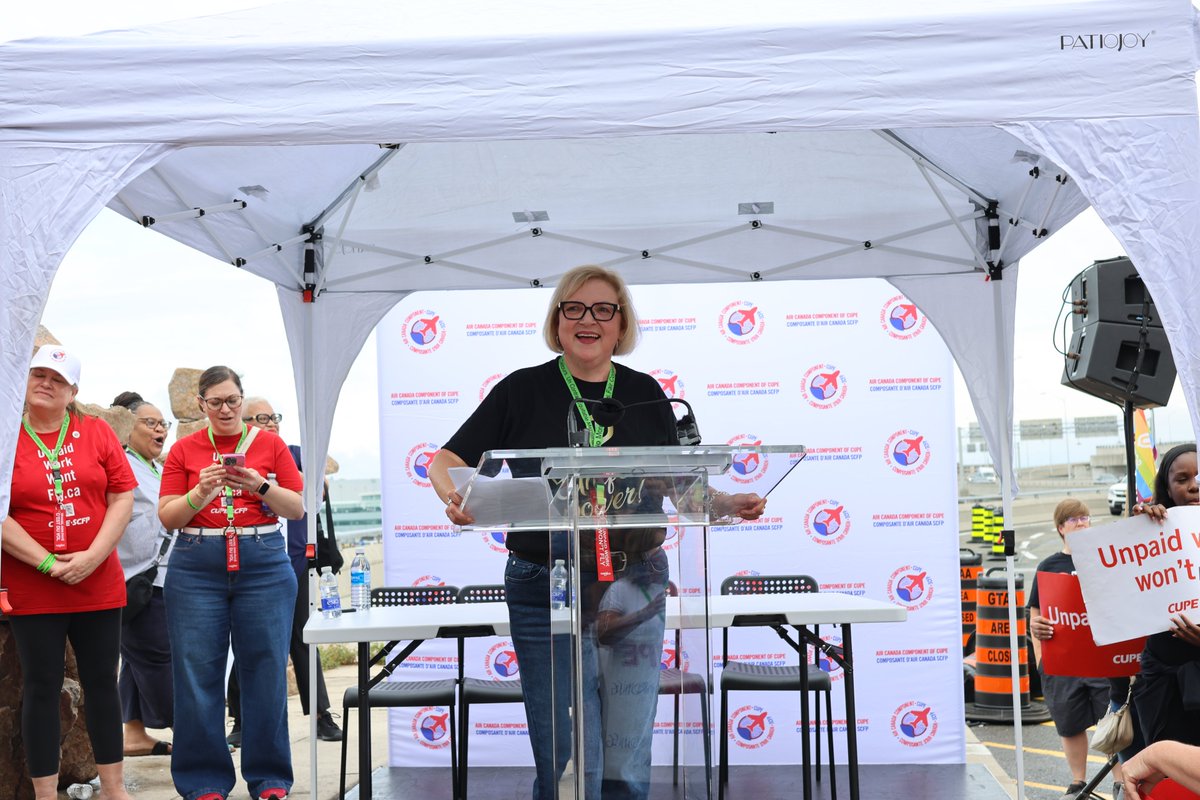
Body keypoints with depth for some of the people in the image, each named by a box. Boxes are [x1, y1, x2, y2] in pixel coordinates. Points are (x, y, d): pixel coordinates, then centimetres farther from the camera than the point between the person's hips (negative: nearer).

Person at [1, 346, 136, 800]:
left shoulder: (96, 432, 5)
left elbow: (123, 497, 0)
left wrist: (92, 557, -11)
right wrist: (49, 563, -15)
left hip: (99, 584, 2)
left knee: (102, 682, 10)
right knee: (41, 688, 3)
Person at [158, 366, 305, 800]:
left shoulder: (270, 443, 6)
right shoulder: (184, 450, 6)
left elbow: (298, 508, 4)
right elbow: (167, 517, 4)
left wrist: (261, 486, -12)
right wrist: (201, 492, -14)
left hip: (264, 564, 0)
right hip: (197, 568, 0)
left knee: (266, 671, 2)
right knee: (198, 674, 1)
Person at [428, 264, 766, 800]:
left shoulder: (644, 393, 9)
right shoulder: (524, 390, 1)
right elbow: (448, 459, 2)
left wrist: (729, 505, -6)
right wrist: (455, 498, -20)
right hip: (547, 590, -2)